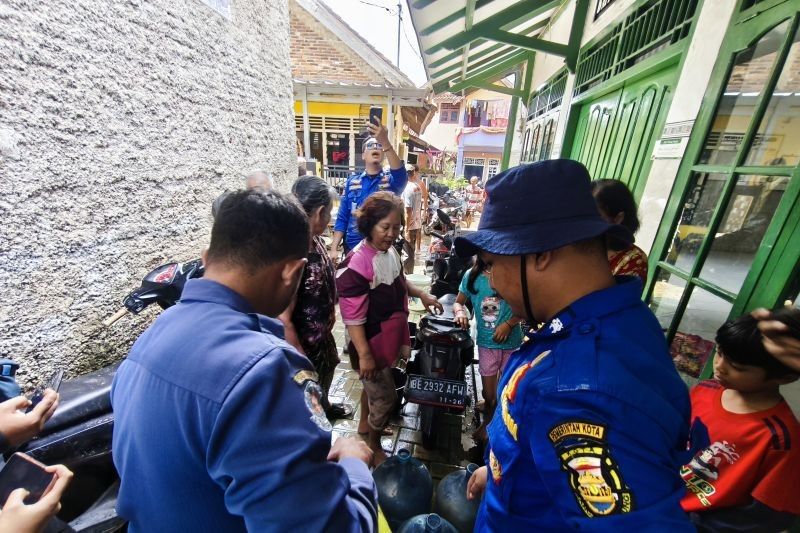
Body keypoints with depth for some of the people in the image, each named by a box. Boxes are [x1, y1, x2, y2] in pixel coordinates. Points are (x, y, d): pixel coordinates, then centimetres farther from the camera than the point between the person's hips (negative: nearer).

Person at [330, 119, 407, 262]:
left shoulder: (391, 180, -2)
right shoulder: (352, 181, 5)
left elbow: (401, 176, -27)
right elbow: (342, 218, 5)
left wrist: (385, 142, -40)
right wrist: (334, 248, -3)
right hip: (352, 248, 2)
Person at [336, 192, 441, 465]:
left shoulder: (391, 251, -4)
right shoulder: (356, 265, -29)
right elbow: (353, 317, -26)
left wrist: (422, 294, 6)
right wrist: (364, 355, -23)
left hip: (389, 338, 8)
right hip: (371, 344, -7)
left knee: (373, 387, 28)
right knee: (385, 398, 11)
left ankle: (365, 424, 54)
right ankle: (374, 446, 38)